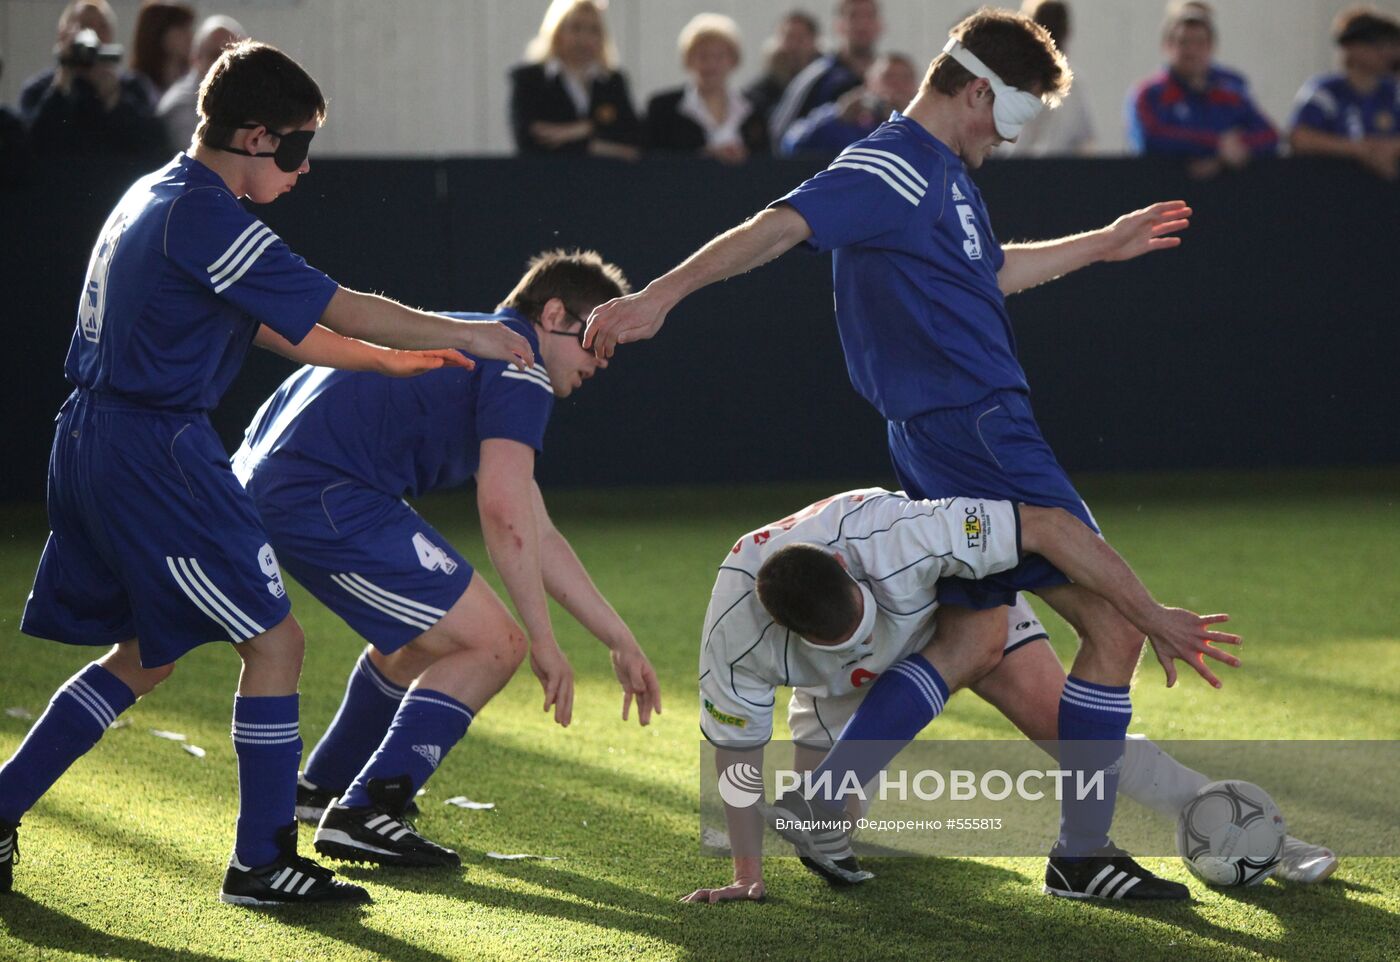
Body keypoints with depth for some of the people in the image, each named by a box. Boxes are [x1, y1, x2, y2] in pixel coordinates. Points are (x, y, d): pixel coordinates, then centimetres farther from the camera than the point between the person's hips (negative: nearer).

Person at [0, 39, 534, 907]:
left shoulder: (155, 198, 16)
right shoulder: (205, 218, -16)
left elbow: (272, 326, 23)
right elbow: (342, 310, -13)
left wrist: (388, 359, 22)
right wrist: (467, 334, -1)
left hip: (95, 442, 10)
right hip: (157, 453, -10)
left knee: (142, 656, 19)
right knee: (273, 638, -1)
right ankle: (261, 861, 2)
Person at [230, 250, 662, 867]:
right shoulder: (519, 358, -3)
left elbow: (537, 537, 31)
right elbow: (504, 511, -15)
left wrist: (620, 641, 30)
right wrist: (543, 643, -8)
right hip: (323, 493, -11)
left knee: (428, 635, 30)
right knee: (491, 643, -6)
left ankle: (324, 789, 41)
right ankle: (361, 814, -5)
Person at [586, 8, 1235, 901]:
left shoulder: (943, 172, 17)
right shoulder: (894, 168, -14)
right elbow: (780, 227, -23)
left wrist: (1099, 246, 41)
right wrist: (661, 296, -31)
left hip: (952, 437, 11)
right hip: (978, 428, -11)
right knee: (1114, 624, -8)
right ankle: (1083, 850, -3)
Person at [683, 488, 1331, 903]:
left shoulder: (898, 532, -44)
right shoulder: (736, 632, -37)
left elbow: (1045, 525, -39)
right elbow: (736, 747, -22)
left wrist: (1150, 615, -39)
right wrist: (746, 876, -21)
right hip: (841, 687, 2)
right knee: (819, 823, -10)